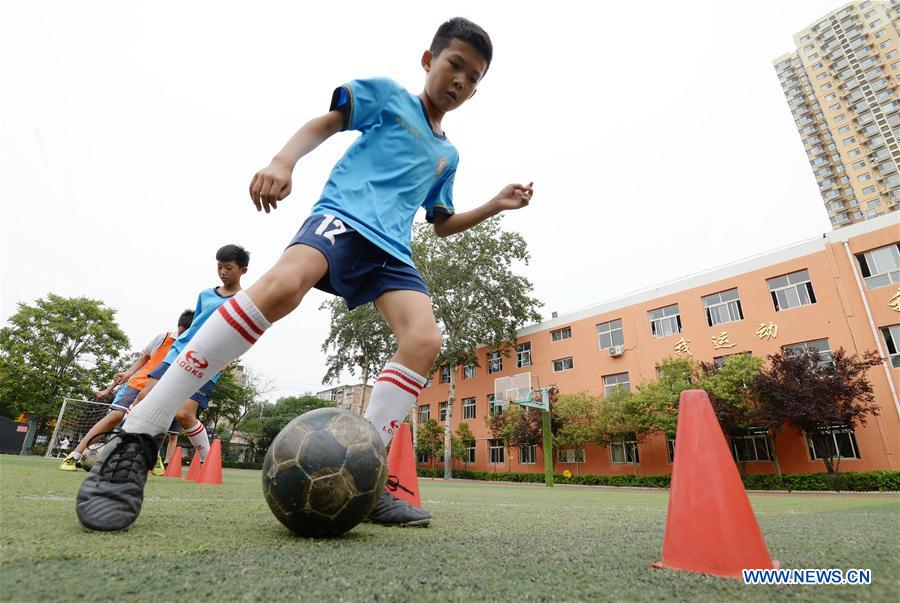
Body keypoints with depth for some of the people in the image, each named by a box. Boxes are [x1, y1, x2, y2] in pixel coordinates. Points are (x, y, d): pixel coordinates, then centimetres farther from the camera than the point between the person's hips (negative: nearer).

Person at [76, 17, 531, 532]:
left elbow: (443, 224, 31)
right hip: (343, 214, -5)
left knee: (425, 340, -22)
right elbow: (325, 124, 10)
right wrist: (283, 161, -8)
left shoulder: (448, 155, 27)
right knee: (284, 283, -36)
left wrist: (496, 205, 21)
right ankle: (138, 439, -24)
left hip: (391, 248, 5)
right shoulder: (388, 94, 15)